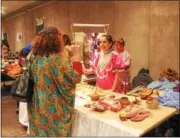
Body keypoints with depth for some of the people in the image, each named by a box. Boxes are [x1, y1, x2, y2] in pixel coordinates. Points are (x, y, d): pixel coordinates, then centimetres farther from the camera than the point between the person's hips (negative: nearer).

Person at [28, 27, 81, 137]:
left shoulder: (35, 57, 0)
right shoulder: (59, 59, -22)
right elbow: (75, 79, -16)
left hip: (38, 105, 7)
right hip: (55, 107, -6)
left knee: (39, 131, 21)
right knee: (56, 133, 12)